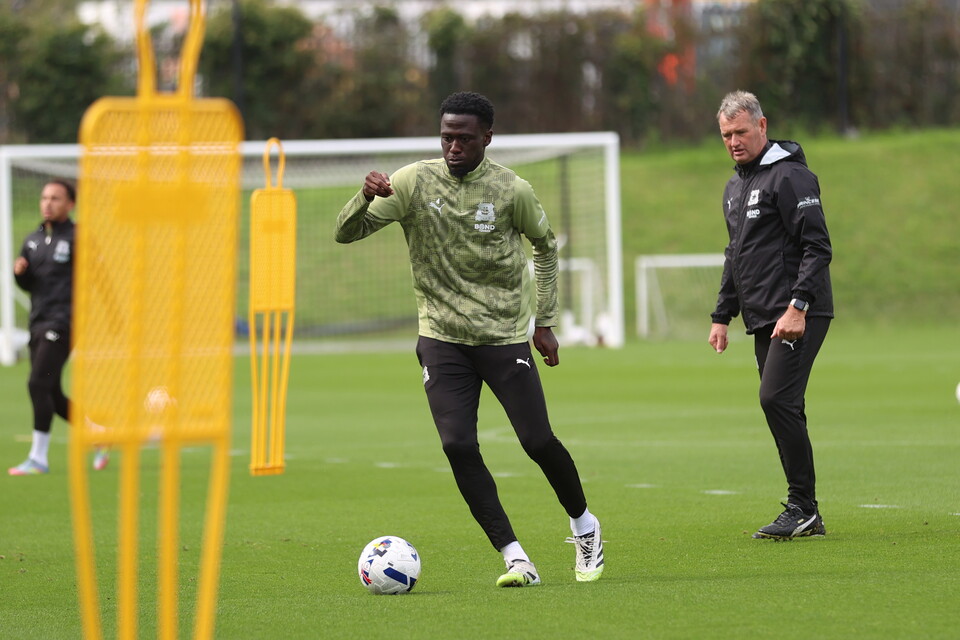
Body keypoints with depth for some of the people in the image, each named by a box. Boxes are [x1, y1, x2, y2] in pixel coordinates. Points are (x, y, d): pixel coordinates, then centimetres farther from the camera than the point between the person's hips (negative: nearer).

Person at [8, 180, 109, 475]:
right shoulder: (33, 241, 16)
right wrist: (20, 272, -1)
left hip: (62, 321, -8)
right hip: (38, 323, 8)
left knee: (39, 384, -17)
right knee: (52, 395, 9)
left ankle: (38, 457, -14)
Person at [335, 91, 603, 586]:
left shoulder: (512, 191, -6)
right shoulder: (414, 182, -5)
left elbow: (546, 246, 12)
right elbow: (346, 233, -7)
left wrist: (545, 322, 10)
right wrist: (366, 198, -28)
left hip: (505, 335, -1)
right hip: (441, 337, 1)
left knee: (538, 441, -4)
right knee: (458, 446, -13)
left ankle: (583, 526, 24)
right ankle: (515, 558, -6)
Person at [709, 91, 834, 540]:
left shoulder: (789, 176, -9)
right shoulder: (735, 188, 20)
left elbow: (818, 247, -14)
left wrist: (798, 307, -22)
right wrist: (722, 316, 23)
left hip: (798, 316, -9)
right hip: (762, 319, 9)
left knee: (777, 399, -18)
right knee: (781, 408, 6)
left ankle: (802, 506, -13)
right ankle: (807, 515, 9)